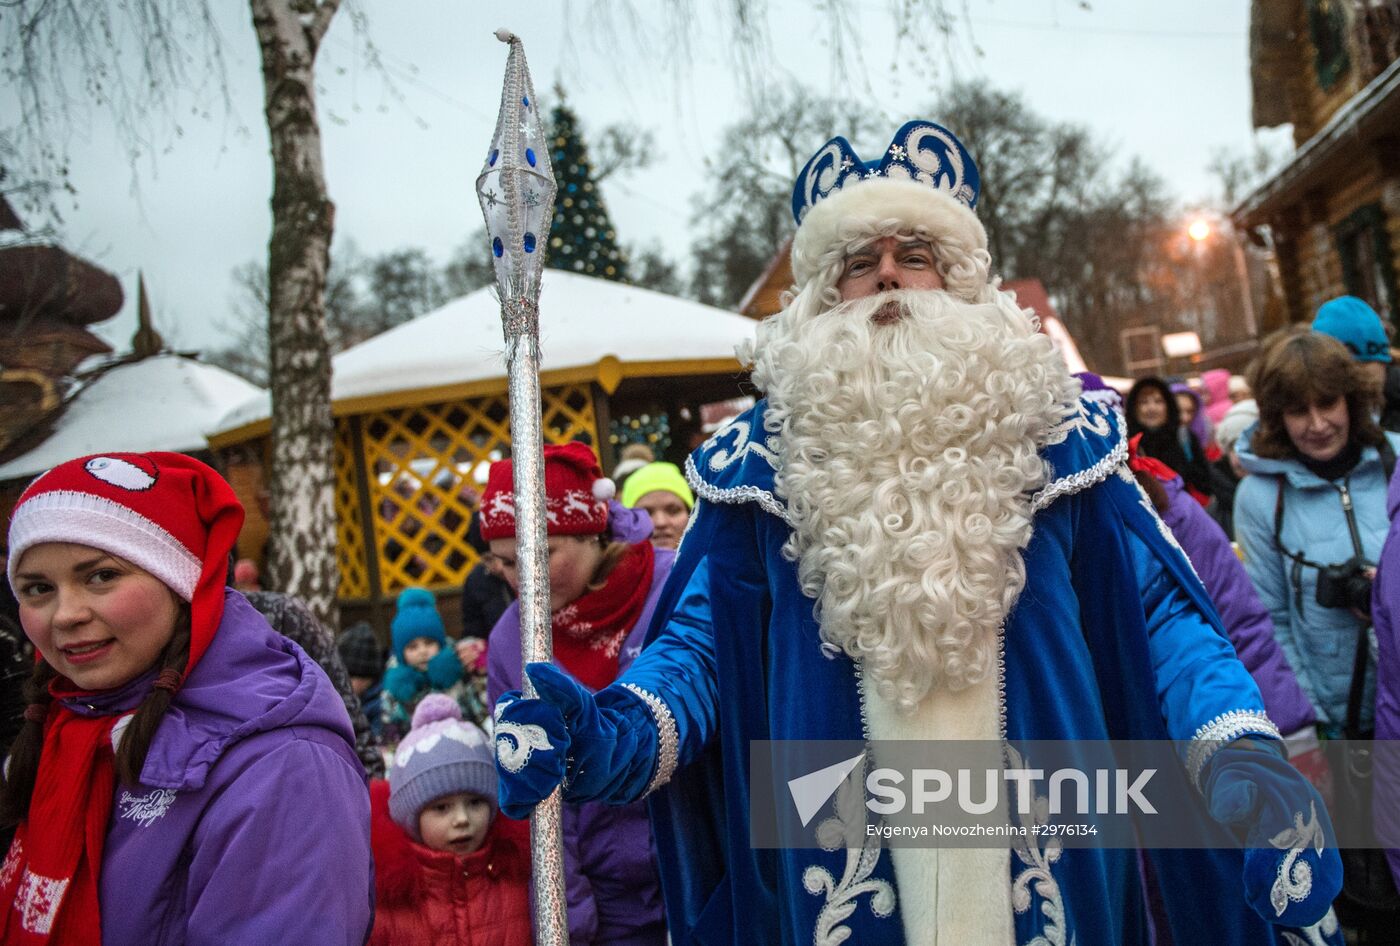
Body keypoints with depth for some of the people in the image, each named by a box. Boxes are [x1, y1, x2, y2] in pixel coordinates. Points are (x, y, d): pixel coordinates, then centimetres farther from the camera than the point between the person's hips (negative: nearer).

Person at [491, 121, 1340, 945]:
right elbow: (703, 640, -2)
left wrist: (1239, 752, -18)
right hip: (843, 866, 0)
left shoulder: (1055, 428, 1)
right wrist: (609, 739, -22)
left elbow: (1157, 615, 0)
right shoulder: (764, 458, 0)